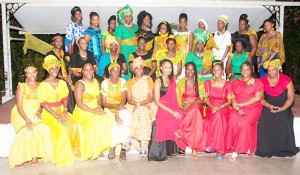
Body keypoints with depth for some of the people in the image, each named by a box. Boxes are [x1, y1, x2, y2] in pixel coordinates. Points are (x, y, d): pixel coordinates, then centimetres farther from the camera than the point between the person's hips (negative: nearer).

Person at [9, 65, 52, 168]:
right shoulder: (21, 87, -1)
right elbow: (19, 106, -7)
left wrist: (39, 111, -14)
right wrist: (27, 120, -20)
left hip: (36, 114, 3)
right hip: (22, 114, -2)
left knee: (43, 128, -26)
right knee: (26, 131, -30)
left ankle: (35, 155, -14)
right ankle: (19, 158, -18)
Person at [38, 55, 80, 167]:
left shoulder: (62, 83, 9)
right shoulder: (43, 85, -7)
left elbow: (65, 98, 9)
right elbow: (43, 103, -12)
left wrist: (65, 110, -10)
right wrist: (56, 115, -19)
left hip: (61, 111, 4)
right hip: (49, 113, -4)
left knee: (73, 125, -23)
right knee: (61, 129, -29)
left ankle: (72, 151, -5)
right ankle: (62, 157, -11)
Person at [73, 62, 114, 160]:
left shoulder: (96, 82, 14)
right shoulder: (80, 84, -5)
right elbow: (79, 103, -12)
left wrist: (98, 107, -7)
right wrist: (92, 111, -19)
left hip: (96, 110, 5)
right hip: (82, 112, -5)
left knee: (108, 120, -23)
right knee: (96, 123, -33)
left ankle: (102, 147, -15)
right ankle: (96, 151, -15)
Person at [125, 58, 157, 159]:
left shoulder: (148, 80, 9)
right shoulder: (129, 82, 12)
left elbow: (151, 98, 1)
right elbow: (129, 100, 3)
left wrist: (139, 104, -12)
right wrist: (137, 104, -16)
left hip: (148, 106, -1)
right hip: (133, 107, 1)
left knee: (143, 112, -32)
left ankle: (143, 146, -33)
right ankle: (142, 147, -27)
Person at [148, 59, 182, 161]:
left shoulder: (172, 80, 18)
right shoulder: (158, 81, 0)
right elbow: (157, 101, -7)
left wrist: (178, 109, 1)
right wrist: (172, 111, -14)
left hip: (174, 108, 6)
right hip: (163, 109, -6)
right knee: (172, 121, -31)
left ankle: (177, 148, -9)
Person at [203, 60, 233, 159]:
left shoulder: (227, 84, 6)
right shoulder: (208, 83, 12)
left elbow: (229, 101, 2)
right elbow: (206, 99, 8)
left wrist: (220, 106, -16)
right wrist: (212, 106, -12)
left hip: (223, 109, -1)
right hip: (211, 108, 1)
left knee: (218, 115, -37)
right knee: (217, 117, -35)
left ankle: (212, 144, -30)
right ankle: (220, 149, -31)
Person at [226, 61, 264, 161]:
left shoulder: (257, 82, 9)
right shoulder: (235, 83, 18)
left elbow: (258, 98, -4)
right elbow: (232, 98, 9)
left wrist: (242, 104, -9)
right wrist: (237, 108, -10)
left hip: (253, 108, -2)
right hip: (237, 108, 2)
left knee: (244, 122, -31)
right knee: (233, 120, -30)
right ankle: (235, 149, -25)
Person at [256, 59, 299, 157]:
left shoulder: (286, 80, -3)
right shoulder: (263, 81, 3)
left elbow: (290, 98, -4)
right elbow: (261, 98, 2)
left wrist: (281, 109, -17)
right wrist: (269, 106, -16)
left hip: (283, 107, -1)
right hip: (268, 107, 1)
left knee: (284, 121, -28)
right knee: (264, 120, -26)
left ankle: (283, 149, -8)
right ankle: (266, 149, -15)